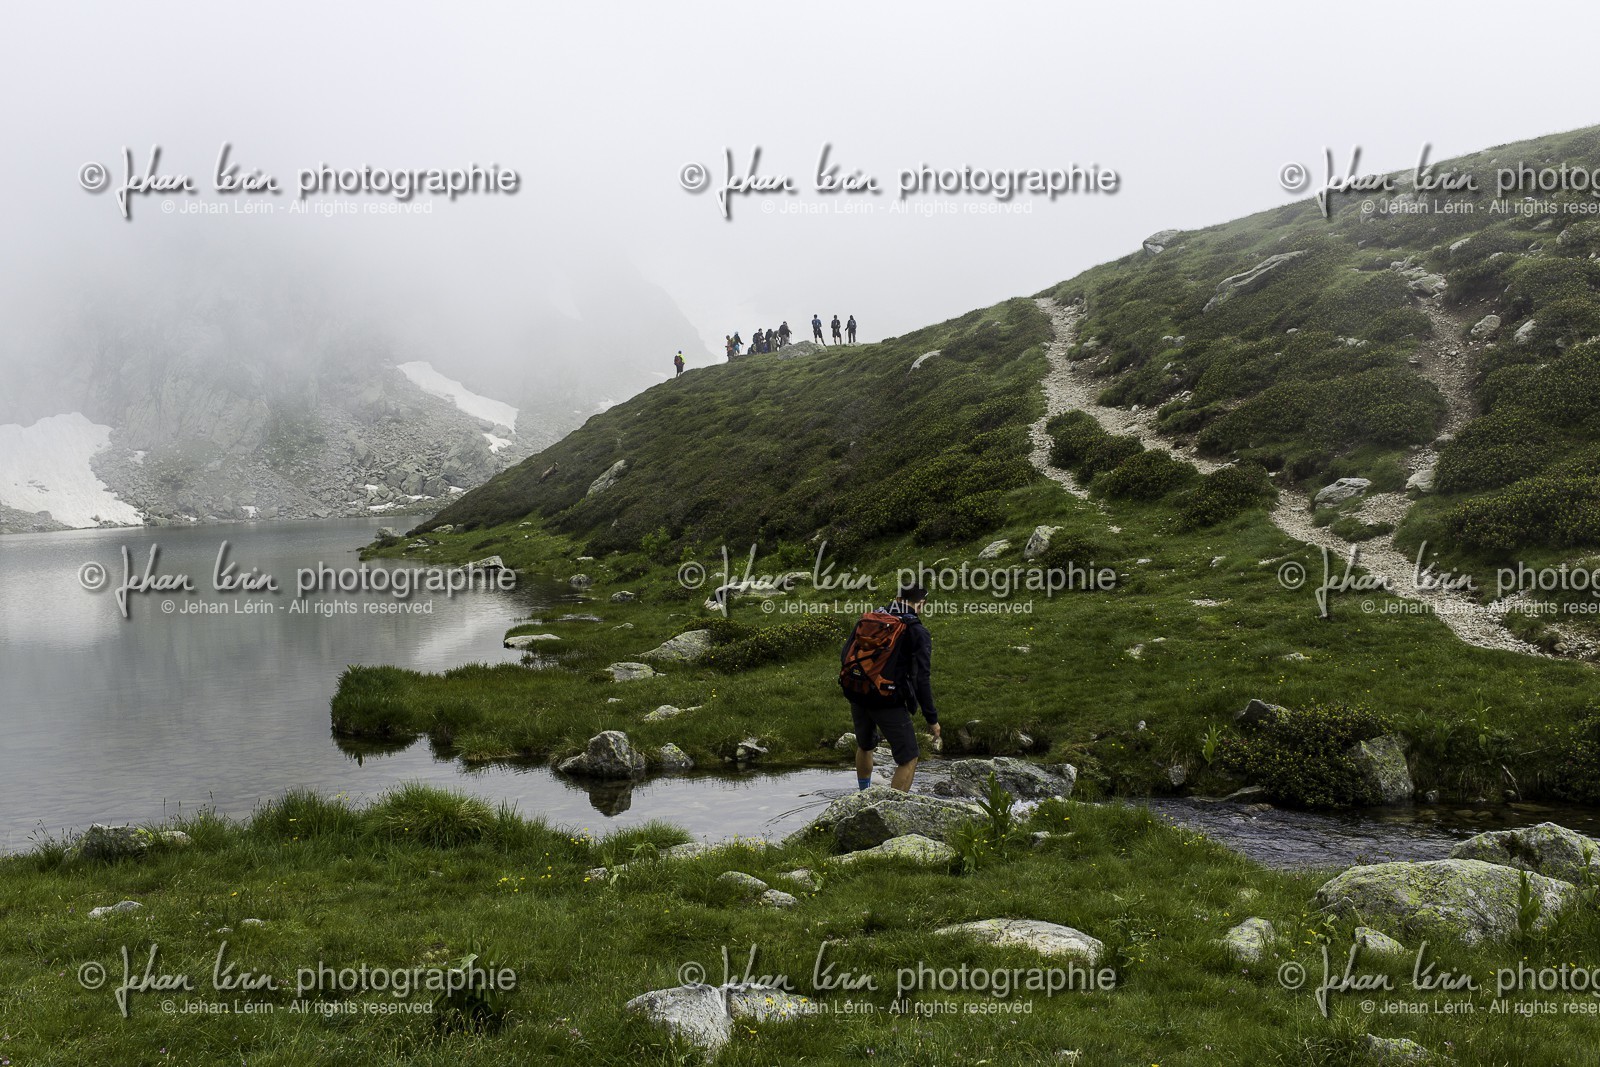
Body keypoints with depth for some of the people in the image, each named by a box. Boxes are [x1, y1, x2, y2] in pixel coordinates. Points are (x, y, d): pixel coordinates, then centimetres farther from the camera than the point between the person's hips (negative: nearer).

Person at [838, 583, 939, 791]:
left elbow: (844, 655, 10)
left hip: (856, 696, 7)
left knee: (865, 746, 30)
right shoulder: (918, 633, -7)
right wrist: (932, 719, -6)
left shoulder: (867, 619, 8)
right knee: (909, 759, 4)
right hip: (888, 703, -6)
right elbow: (922, 679, -12)